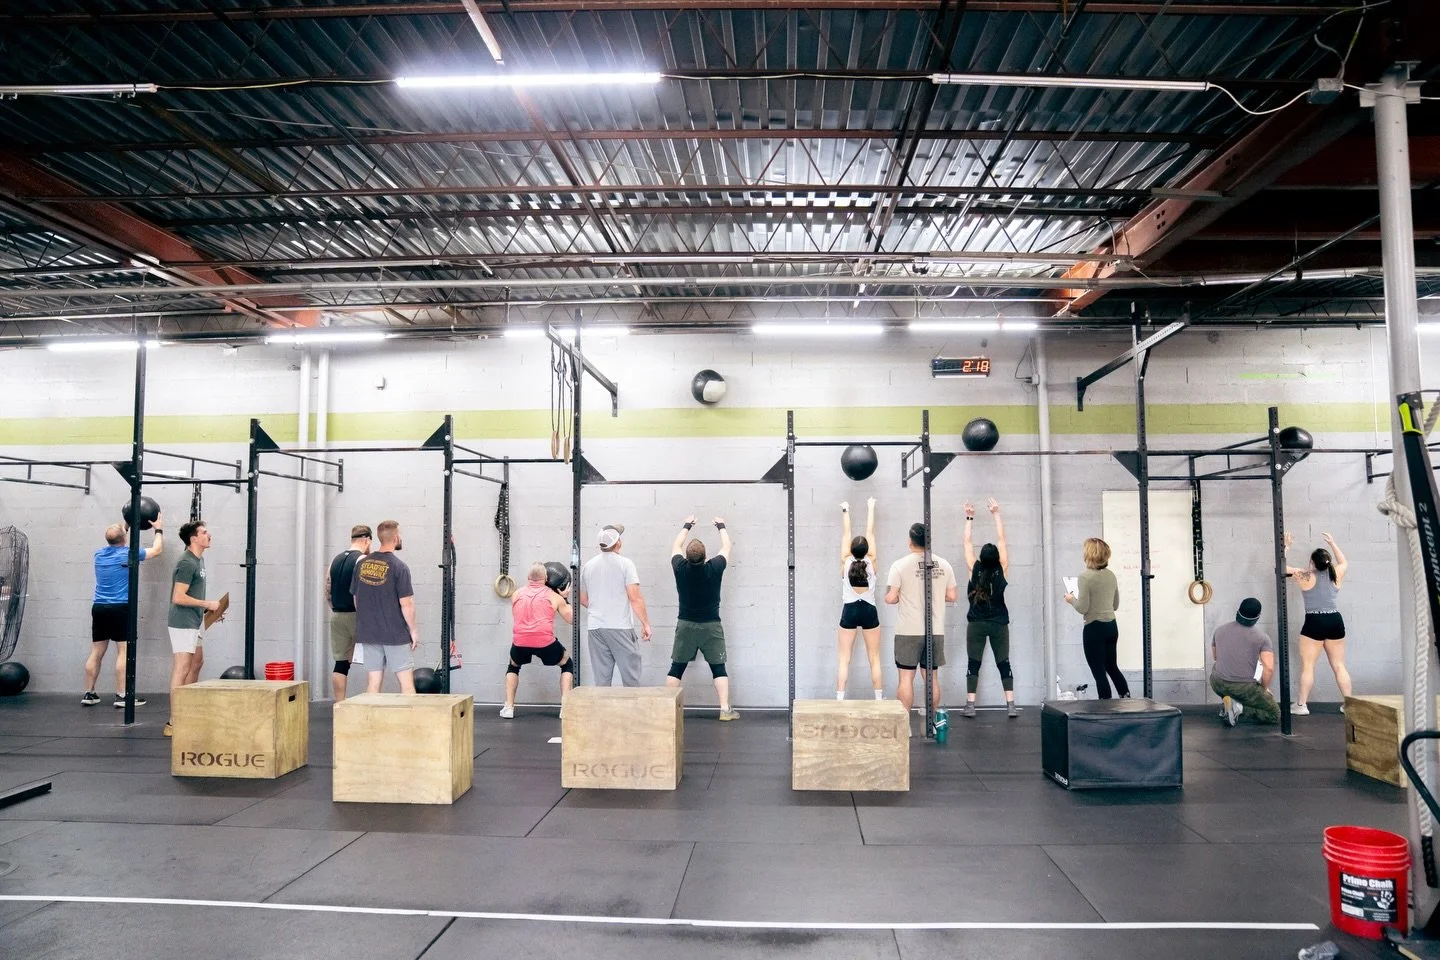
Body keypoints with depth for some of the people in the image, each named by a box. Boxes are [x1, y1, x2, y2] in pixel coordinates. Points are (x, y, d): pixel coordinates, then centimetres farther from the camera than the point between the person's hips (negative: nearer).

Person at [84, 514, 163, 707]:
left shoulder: (100, 553, 9)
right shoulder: (127, 554, -7)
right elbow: (157, 550, 7)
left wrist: (126, 527, 40)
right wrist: (159, 529, 19)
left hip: (98, 608, 7)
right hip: (120, 609, -6)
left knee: (96, 652, 10)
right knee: (124, 651, -4)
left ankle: (89, 694, 13)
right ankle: (122, 695, -6)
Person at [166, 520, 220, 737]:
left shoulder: (199, 559, 11)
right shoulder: (187, 563, -19)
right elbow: (178, 597, -24)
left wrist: (208, 609, 13)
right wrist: (207, 604, -17)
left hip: (195, 621, 11)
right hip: (183, 623, -11)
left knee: (197, 663, 19)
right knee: (182, 668, -10)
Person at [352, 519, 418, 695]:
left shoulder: (362, 563, 4)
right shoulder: (399, 567, -12)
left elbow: (356, 598, 11)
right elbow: (406, 603, -13)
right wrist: (413, 630, -2)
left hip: (368, 633, 5)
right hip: (396, 634, -5)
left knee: (373, 682, 9)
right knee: (406, 681, 1)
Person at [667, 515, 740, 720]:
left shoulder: (681, 569, -10)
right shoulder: (715, 568, -14)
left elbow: (676, 547, 10)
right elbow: (726, 547, 5)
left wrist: (686, 526, 23)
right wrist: (721, 526, 21)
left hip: (685, 625, 1)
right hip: (711, 626, -1)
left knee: (676, 669, 8)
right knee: (718, 669, 6)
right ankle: (725, 709, 2)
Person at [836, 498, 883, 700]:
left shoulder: (846, 562, -7)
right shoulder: (871, 562, -7)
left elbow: (845, 534, 3)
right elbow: (870, 532, 1)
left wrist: (845, 511, 14)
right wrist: (870, 508, 9)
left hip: (849, 611, 0)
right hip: (869, 611, 0)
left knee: (844, 659, 0)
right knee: (874, 659, 8)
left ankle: (840, 700, -4)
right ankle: (879, 700, 10)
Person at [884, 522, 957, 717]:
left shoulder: (900, 565, -9)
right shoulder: (944, 565, 3)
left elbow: (890, 598, -12)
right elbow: (951, 596, 8)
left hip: (909, 631, -4)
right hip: (936, 630, 4)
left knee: (906, 677, 2)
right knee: (932, 677, 12)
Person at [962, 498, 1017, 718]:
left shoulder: (974, 570, -9)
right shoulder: (1002, 571, -8)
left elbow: (968, 543, -1)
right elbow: (1001, 540, -3)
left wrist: (970, 519, 5)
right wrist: (996, 515, 1)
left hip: (976, 624, 0)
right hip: (999, 624, 1)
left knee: (973, 664, 3)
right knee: (1003, 663, 5)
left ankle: (970, 706, -3)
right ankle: (1010, 705, -2)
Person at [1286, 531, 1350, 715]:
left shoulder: (1306, 576, -4)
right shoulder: (1335, 575, 7)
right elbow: (1344, 562, 29)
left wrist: (1285, 547, 10)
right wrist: (1332, 543, 33)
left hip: (1315, 622, -5)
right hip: (1335, 621, 5)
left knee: (1307, 666, -1)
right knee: (1339, 666, 12)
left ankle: (1302, 705, -1)